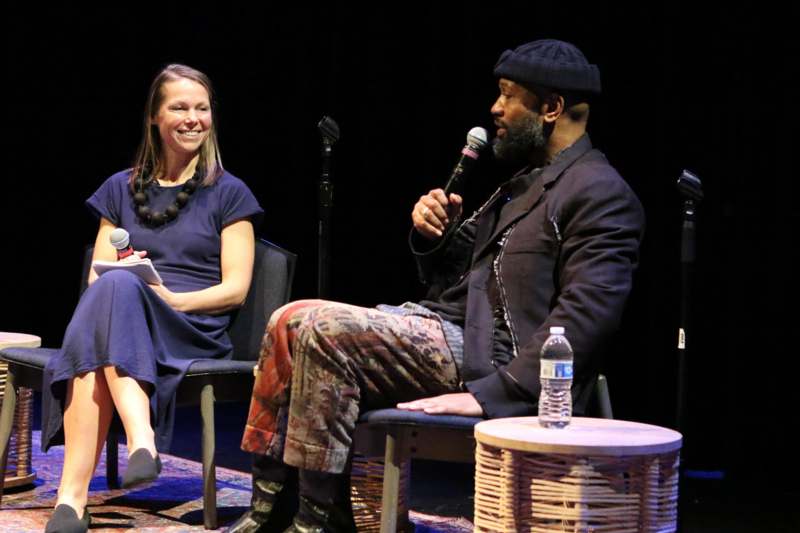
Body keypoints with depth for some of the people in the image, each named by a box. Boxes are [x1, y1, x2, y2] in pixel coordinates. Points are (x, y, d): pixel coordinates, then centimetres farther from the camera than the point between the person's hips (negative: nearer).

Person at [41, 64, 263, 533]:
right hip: (125, 318, 3)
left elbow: (235, 289, 5)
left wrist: (170, 298, -13)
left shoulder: (229, 194, 13)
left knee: (116, 290, -37)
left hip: (196, 331, -3)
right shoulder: (121, 190, 22)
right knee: (112, 286, -37)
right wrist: (121, 276, -8)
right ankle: (141, 442, -55)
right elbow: (96, 275, 17)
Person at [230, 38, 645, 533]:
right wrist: (434, 236, 2)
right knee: (290, 321, 2)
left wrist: (491, 394, -26)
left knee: (324, 329, -22)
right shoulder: (527, 181, 21)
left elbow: (585, 315, -21)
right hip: (449, 324, 10)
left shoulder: (602, 193, -9)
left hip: (487, 358, -10)